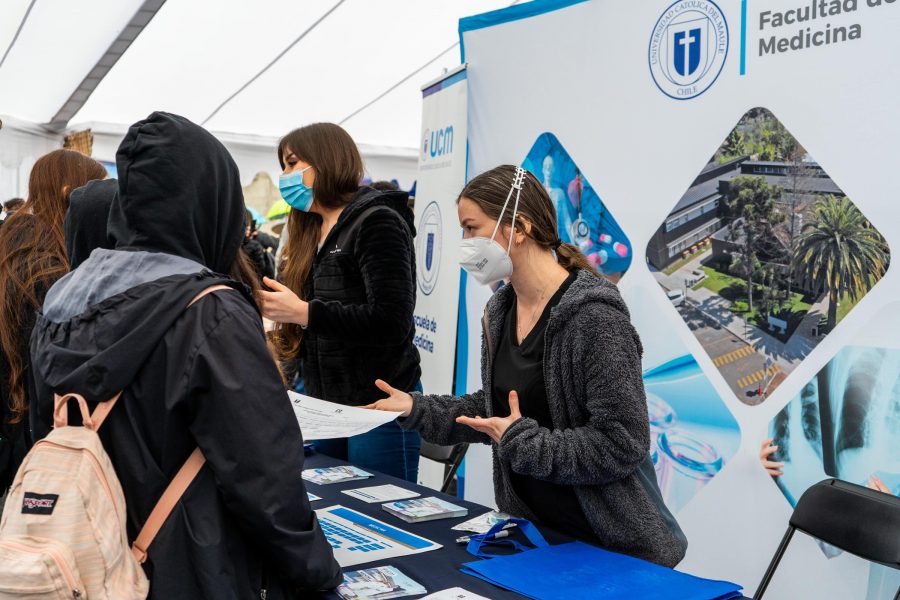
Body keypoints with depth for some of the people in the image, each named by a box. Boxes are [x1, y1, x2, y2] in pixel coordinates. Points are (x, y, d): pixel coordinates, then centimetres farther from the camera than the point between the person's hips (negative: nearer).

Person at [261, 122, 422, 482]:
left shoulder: (377, 222, -10)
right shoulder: (310, 231, 14)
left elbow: (391, 321, -22)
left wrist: (303, 312, -23)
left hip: (378, 405, -8)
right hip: (323, 403, 8)